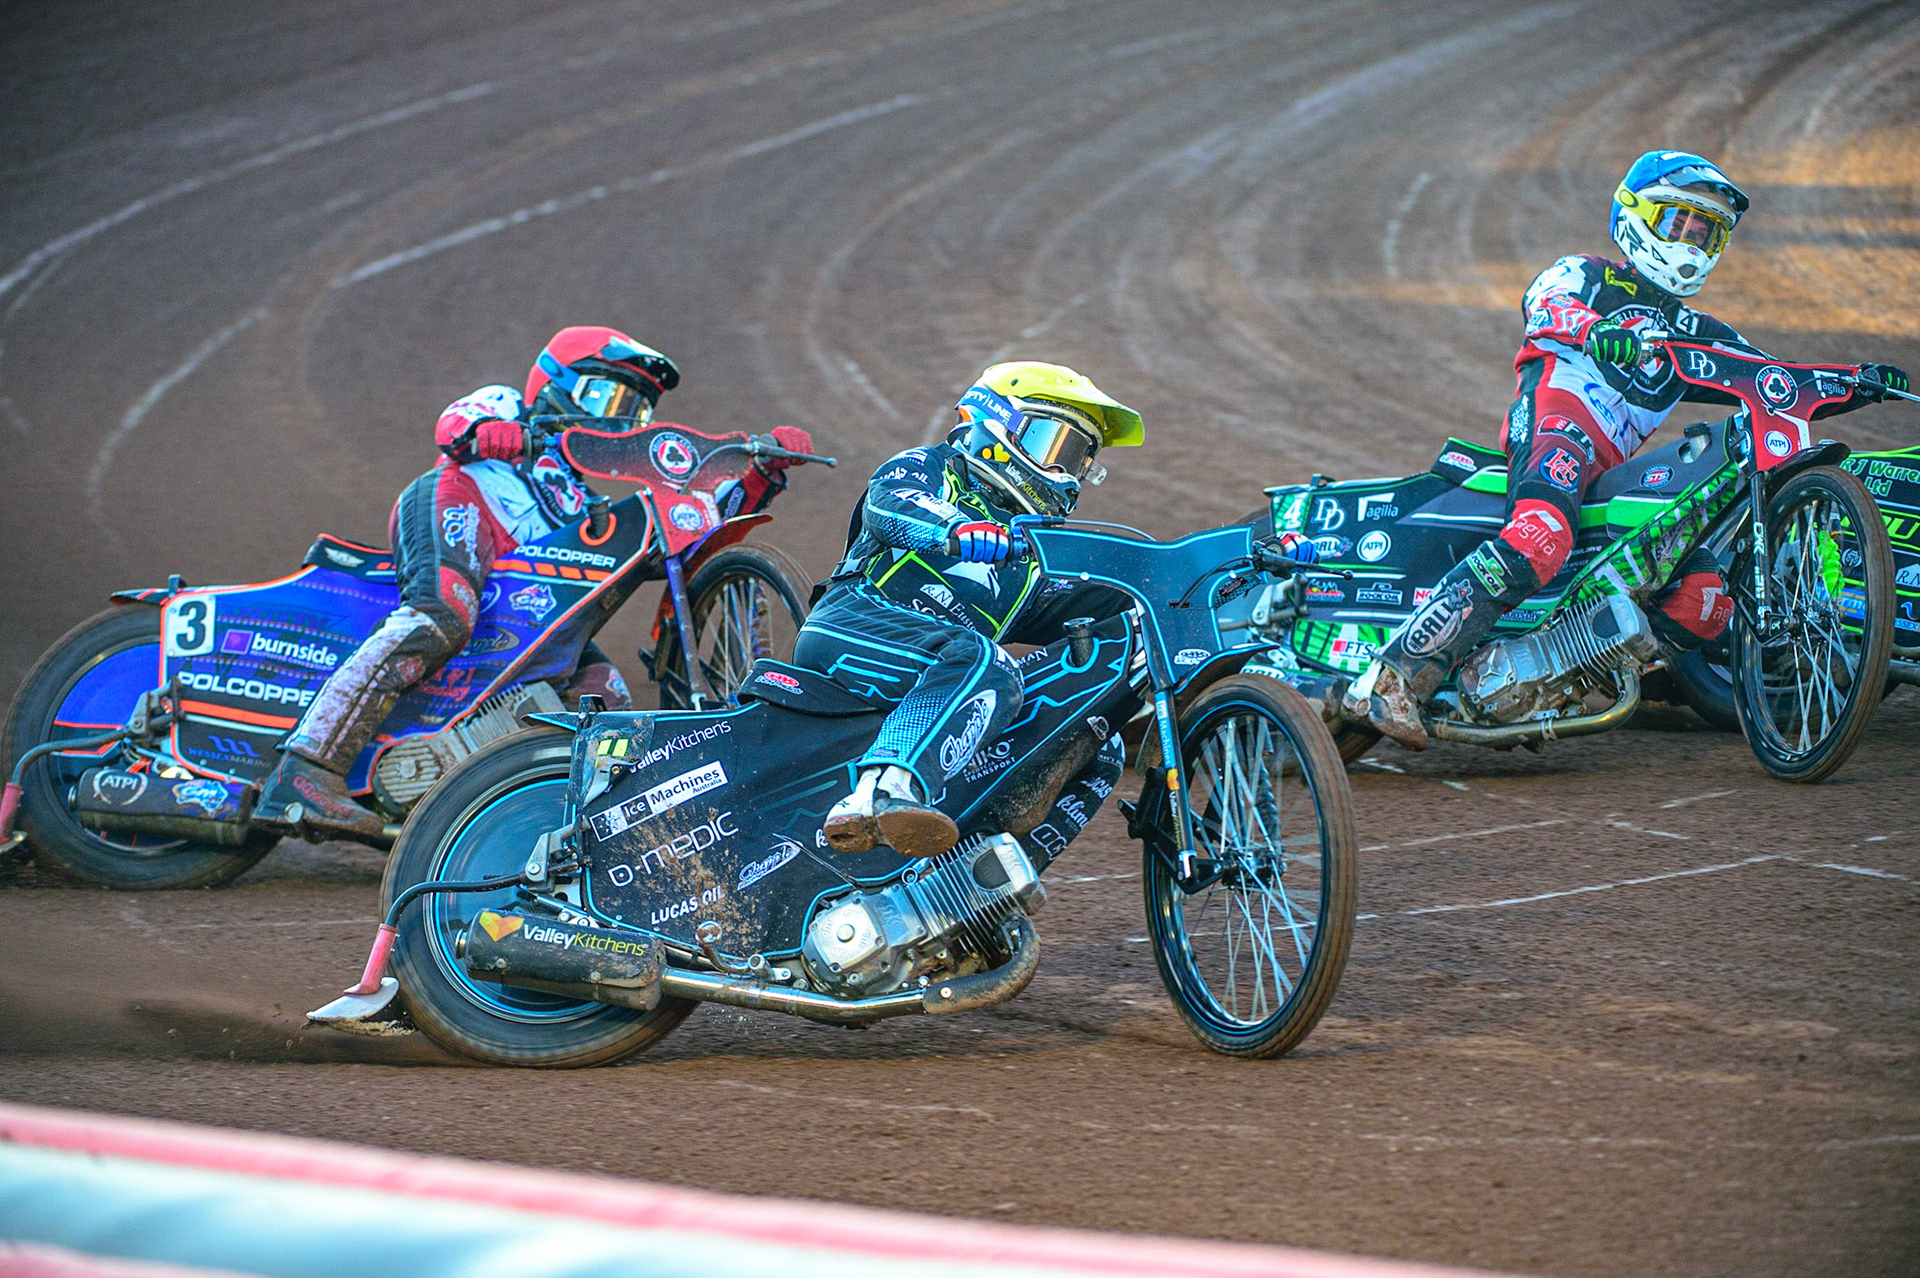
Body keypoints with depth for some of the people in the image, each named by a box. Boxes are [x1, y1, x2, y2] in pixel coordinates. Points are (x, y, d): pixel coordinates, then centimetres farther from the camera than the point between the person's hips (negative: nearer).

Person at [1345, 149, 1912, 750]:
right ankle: (1394, 678, -42)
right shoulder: (1586, 274, 15)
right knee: (1541, 535, -37)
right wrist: (1595, 329, -32)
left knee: (1705, 597, -12)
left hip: (1616, 470, 7)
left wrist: (1857, 385, 7)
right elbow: (1545, 302, -9)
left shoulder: (1700, 335, 33)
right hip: (1556, 415, -7)